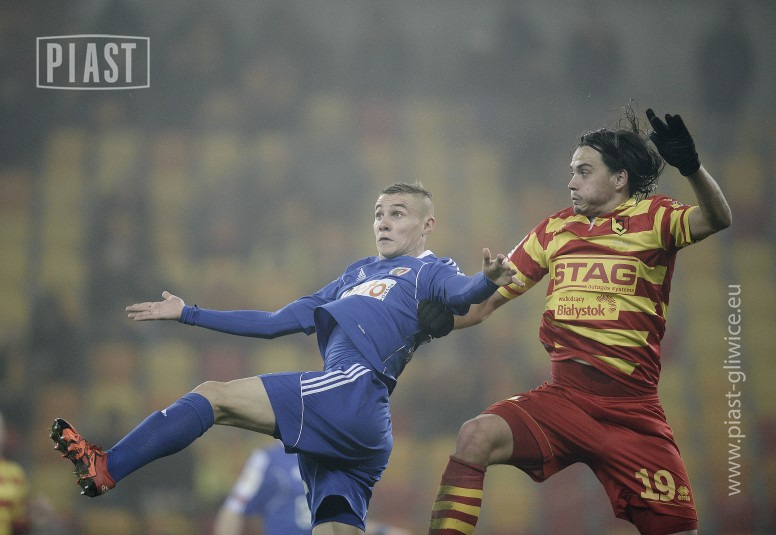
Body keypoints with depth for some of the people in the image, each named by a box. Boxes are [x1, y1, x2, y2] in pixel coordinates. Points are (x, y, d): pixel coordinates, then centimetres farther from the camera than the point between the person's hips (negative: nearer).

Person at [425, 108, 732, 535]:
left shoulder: (651, 218, 3)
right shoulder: (555, 230, 13)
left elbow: (716, 219, -18)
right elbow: (487, 301, 19)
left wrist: (691, 166, -36)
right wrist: (435, 320, 5)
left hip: (633, 410, -2)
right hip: (562, 399, 2)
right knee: (476, 436, -24)